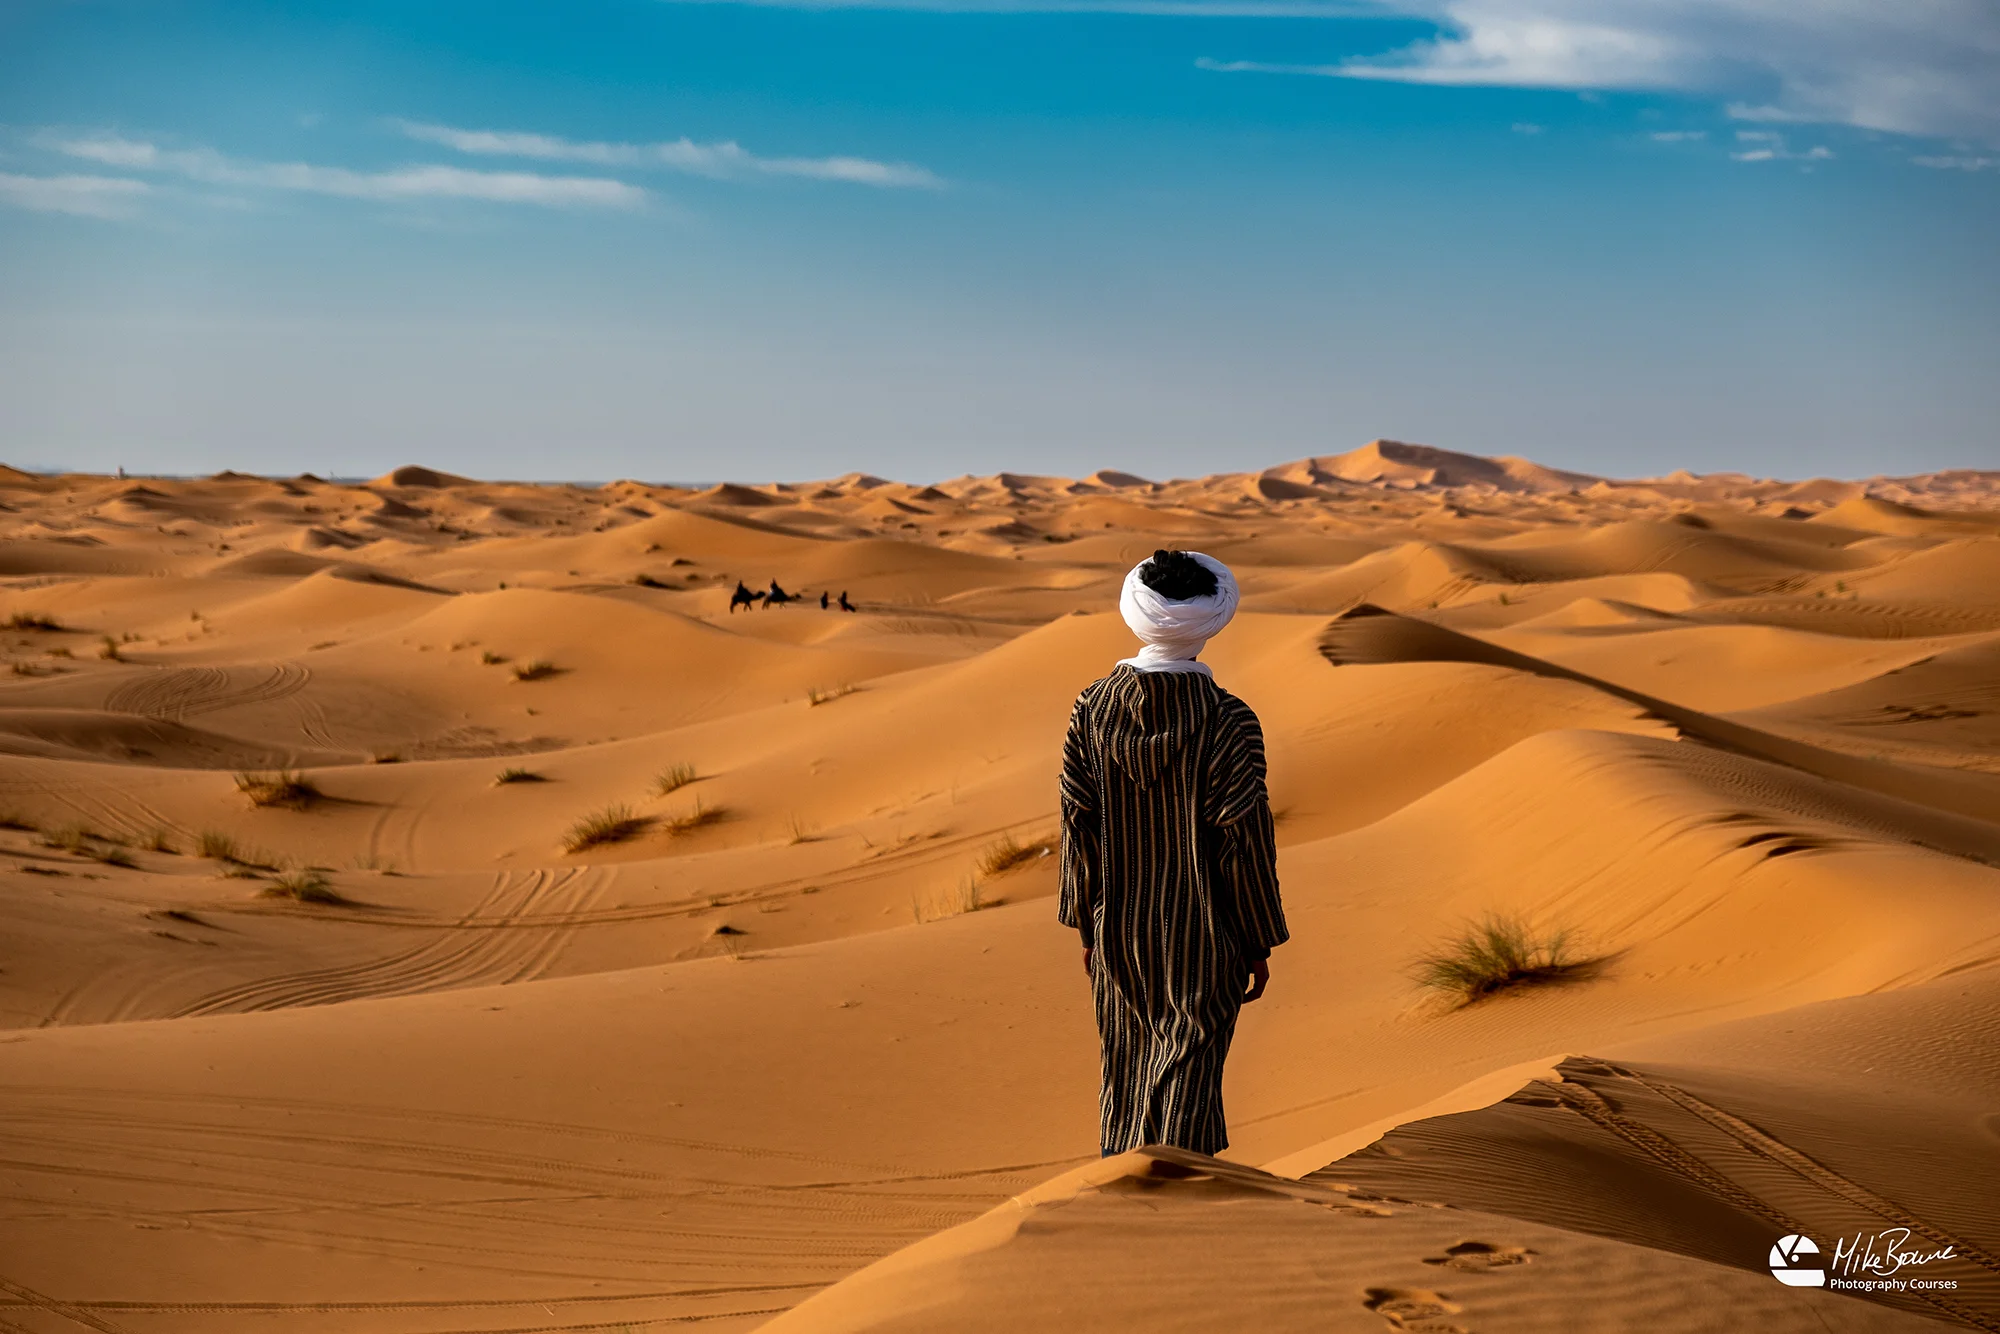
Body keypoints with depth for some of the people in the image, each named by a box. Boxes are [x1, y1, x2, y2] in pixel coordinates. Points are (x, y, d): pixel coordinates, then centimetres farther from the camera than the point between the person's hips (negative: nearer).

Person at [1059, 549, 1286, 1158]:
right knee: (1186, 1085, 4)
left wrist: (1086, 926, 11)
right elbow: (1245, 842, -13)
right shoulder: (1228, 723, -18)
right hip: (1202, 941, -4)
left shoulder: (1091, 708, -8)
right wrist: (1260, 946, -1)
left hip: (1119, 933, 4)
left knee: (1125, 1077, 20)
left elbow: (1078, 826, -1)